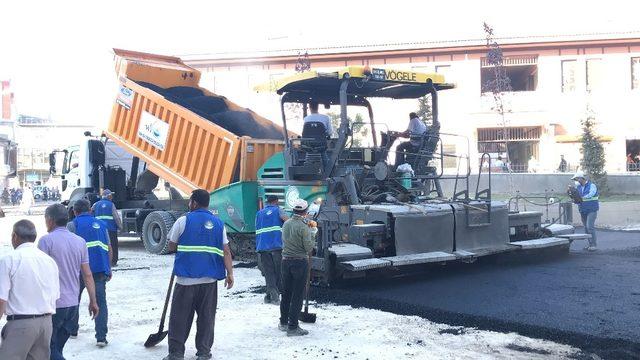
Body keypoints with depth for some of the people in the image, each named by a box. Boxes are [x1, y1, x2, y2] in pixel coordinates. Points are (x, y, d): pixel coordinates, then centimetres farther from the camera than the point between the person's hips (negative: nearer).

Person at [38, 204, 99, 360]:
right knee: (57, 347, 17)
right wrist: (93, 301, 12)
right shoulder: (80, 241, 8)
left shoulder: (46, 240, -9)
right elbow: (87, 275, 8)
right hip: (73, 303, 6)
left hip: (53, 304, -6)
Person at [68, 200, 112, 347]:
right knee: (100, 302, 1)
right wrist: (108, 268, 24)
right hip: (100, 269, 2)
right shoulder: (101, 224, 17)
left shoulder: (73, 225, 5)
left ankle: (72, 330, 32)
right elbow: (109, 249, 17)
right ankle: (101, 337, -8)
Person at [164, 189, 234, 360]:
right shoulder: (218, 223, 7)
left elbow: (171, 247, 3)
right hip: (210, 278, 3)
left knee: (180, 317, 5)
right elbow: (226, 251, 2)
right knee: (206, 317, 11)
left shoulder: (184, 220, -3)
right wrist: (230, 273, 1)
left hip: (186, 277, -3)